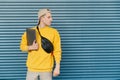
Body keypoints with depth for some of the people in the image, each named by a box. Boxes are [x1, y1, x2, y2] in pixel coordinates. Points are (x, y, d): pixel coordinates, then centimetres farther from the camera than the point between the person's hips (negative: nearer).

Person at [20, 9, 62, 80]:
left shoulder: (54, 32, -1)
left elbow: (57, 50, -2)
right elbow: (22, 46, 9)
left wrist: (57, 67, -7)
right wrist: (31, 47, -12)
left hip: (47, 69, -1)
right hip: (32, 68, 1)